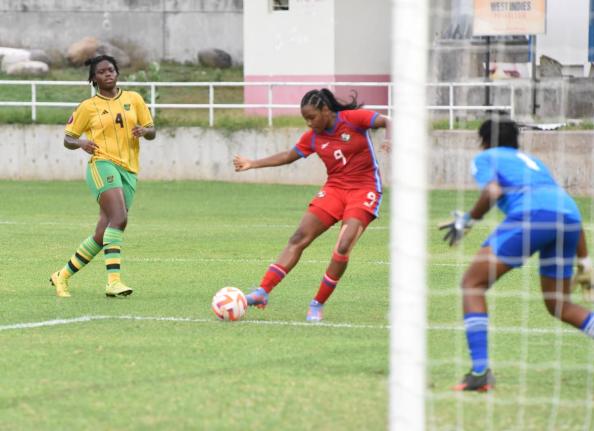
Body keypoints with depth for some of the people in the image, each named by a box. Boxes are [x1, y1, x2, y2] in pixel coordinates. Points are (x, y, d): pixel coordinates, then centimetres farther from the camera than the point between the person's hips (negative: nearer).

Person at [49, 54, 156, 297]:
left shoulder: (133, 99, 14)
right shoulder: (88, 107, 6)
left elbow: (152, 131, 17)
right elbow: (68, 139, 12)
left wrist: (143, 131, -7)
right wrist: (81, 143, -11)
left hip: (129, 170, 4)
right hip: (103, 165, -4)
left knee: (102, 236, 3)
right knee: (119, 218, -28)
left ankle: (63, 276, 18)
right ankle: (113, 281, -33)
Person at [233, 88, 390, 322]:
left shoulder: (353, 118, -10)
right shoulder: (313, 137, 5)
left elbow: (386, 122, -18)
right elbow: (289, 156, 19)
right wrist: (253, 164, 19)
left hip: (364, 190, -5)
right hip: (334, 189, 5)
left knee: (343, 248, -20)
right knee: (299, 239, -7)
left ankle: (318, 304, -7)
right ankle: (262, 292, -11)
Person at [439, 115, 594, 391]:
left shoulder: (485, 158, 22)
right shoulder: (532, 160, 39)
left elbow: (493, 190, -1)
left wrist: (467, 220, 12)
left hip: (530, 214, -6)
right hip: (570, 216, 6)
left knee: (472, 284, 2)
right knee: (559, 306, 21)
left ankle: (480, 372, -12)